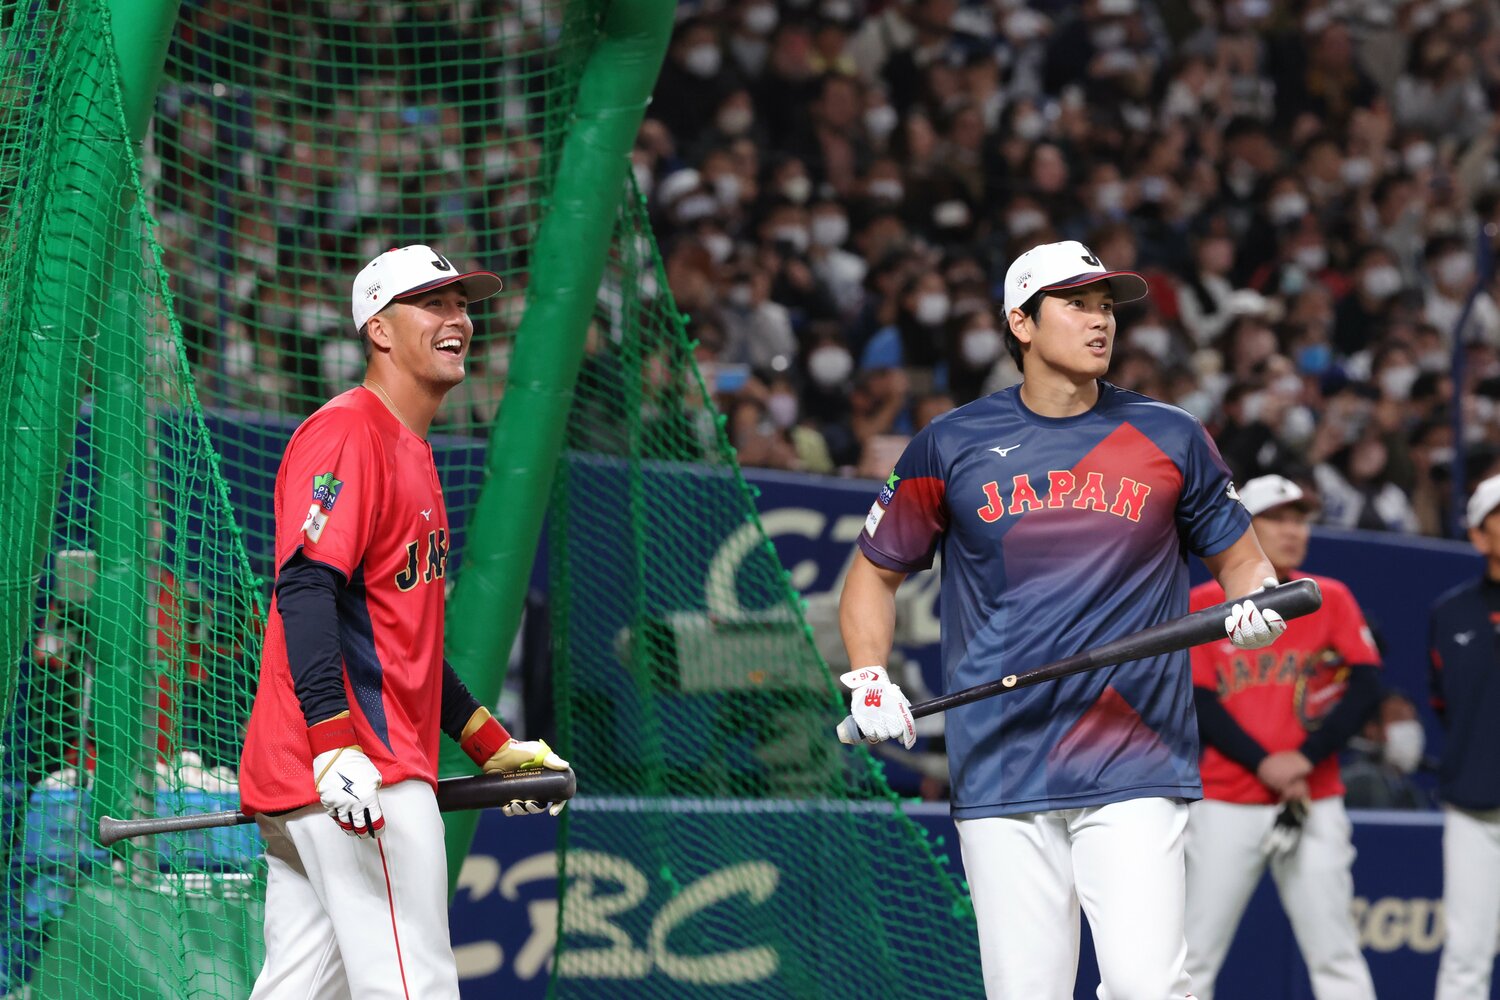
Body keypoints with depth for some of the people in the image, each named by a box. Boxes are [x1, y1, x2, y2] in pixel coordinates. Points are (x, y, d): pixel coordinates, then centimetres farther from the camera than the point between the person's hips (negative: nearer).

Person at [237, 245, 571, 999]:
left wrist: (491, 746, 28)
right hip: (360, 774, -10)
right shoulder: (346, 434, -8)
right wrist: (335, 746, -31)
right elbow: (304, 591, -21)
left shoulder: (413, 453, 24)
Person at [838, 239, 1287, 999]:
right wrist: (870, 682, -1)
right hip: (1000, 776, 1)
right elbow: (875, 572, 16)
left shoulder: (1170, 439, 8)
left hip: (1136, 771, -1)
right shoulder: (952, 445, 7)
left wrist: (1258, 604, -7)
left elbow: (1239, 557, 17)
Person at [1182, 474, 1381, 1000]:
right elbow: (1197, 701, -2)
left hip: (1314, 804, 1)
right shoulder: (1205, 603, 5)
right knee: (1195, 956, -3)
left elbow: (1366, 686, -1)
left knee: (1336, 955, -3)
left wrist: (1306, 757, -13)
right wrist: (1264, 764, -13)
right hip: (1225, 805, -1)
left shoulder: (1330, 599, 8)